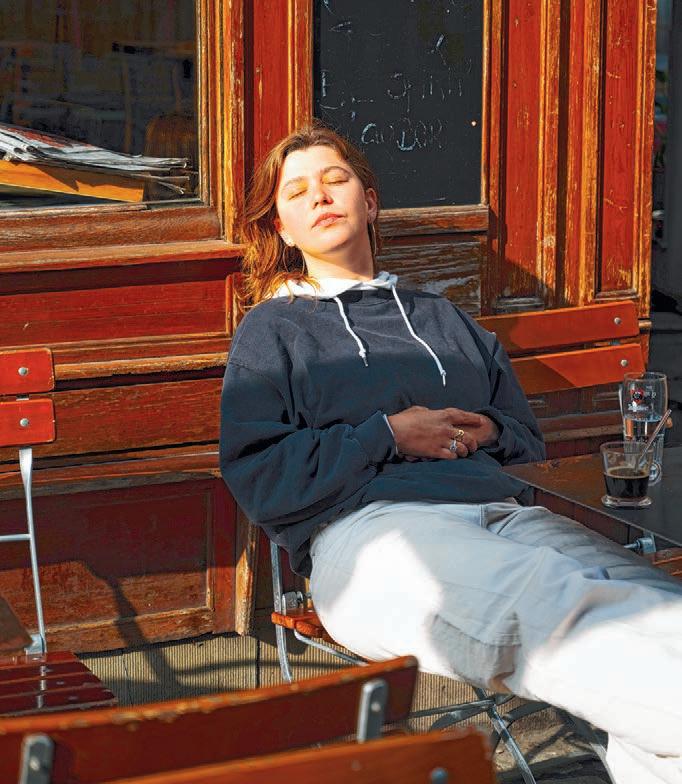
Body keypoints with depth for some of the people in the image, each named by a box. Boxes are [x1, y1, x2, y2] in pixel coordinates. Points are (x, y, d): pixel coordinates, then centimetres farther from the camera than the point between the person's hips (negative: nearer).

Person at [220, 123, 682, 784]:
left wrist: (489, 432, 10)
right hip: (366, 529, -5)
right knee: (553, 606, -38)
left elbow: (530, 443, 34)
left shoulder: (443, 320, 35)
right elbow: (255, 480, 7)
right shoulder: (273, 328, 22)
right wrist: (387, 437, 1)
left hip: (499, 510, 5)